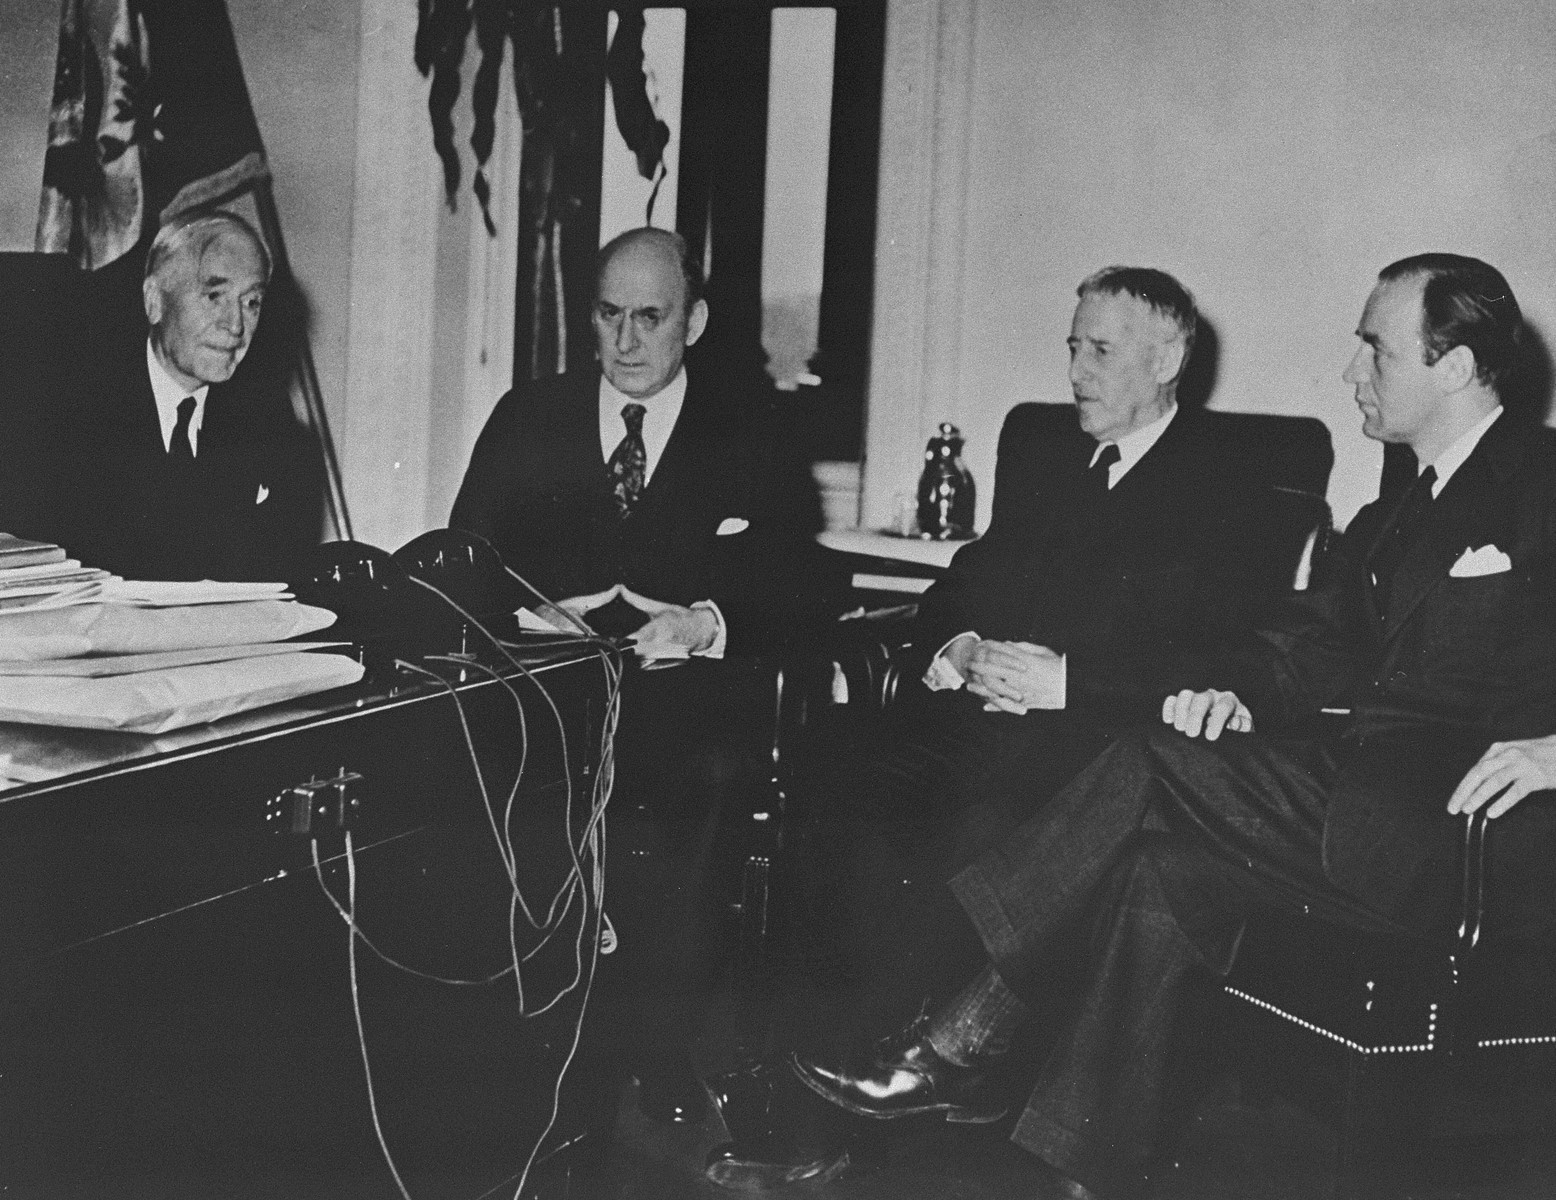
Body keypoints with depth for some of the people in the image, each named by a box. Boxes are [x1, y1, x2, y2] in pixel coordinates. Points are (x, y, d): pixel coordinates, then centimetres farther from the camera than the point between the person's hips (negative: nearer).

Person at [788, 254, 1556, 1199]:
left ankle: (954, 1049, -16)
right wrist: (1238, 693, -7)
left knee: (1165, 769, -21)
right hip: (1374, 810, 7)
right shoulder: (1391, 525, 25)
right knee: (1170, 868, -19)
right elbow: (1312, 643, 15)